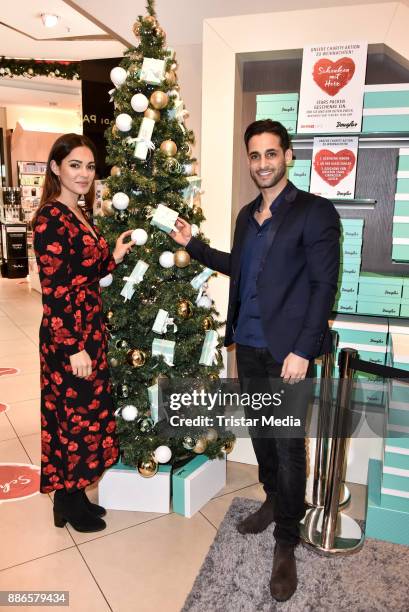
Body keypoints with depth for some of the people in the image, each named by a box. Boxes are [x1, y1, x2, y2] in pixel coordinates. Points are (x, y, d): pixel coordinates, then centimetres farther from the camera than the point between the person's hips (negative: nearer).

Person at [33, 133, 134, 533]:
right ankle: (67, 503, 27)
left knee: (86, 411, 17)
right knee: (73, 415, 5)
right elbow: (54, 289, -20)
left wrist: (115, 257, 4)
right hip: (67, 336, -9)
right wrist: (73, 347, -20)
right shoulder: (51, 218, -16)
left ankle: (74, 495, 34)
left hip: (90, 328, 9)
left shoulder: (82, 213, 11)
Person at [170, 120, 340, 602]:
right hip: (248, 346, 7)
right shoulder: (247, 215, 12)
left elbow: (324, 284, -13)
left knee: (288, 445, 4)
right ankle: (273, 501, 42)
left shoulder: (315, 211, -9)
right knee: (260, 433, 19)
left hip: (287, 352, -6)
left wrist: (303, 350, -18)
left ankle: (286, 540, 23)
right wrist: (191, 244, 19)